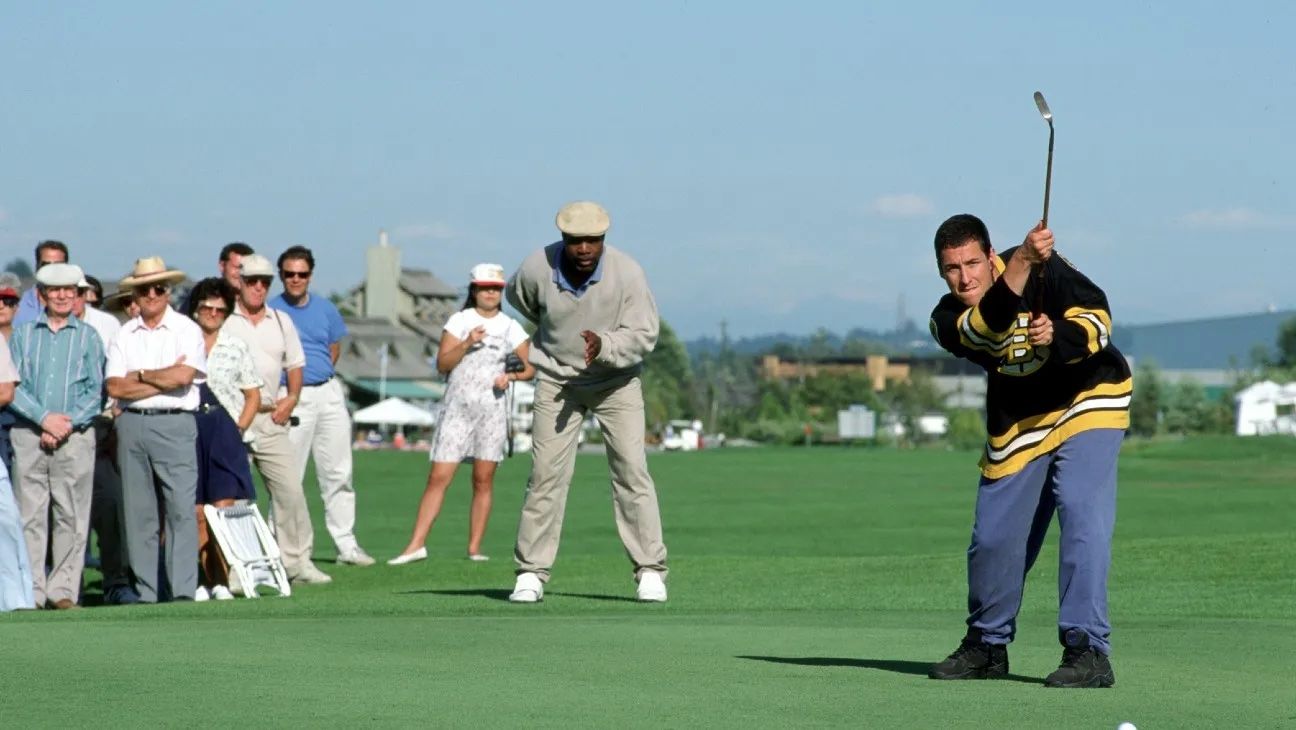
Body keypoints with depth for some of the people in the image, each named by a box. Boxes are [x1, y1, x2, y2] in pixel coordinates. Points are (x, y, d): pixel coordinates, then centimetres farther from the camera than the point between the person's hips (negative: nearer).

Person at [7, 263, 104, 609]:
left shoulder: (88, 336, 10)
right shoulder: (23, 334, 11)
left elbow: (96, 390, 4)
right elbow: (12, 386, 4)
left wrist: (66, 424, -9)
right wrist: (44, 419, -9)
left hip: (75, 436, -1)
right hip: (28, 435, 1)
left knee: (71, 516, -3)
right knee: (30, 514, -2)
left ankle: (64, 590, 0)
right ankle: (31, 591, -1)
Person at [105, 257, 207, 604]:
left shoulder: (186, 330, 4)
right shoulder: (124, 336, 13)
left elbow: (184, 376, -11)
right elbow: (115, 387, 1)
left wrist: (141, 375, 1)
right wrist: (165, 379, -4)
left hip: (174, 423, -4)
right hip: (131, 424, 4)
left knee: (181, 508, -10)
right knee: (138, 513, 4)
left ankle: (183, 591, -12)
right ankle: (145, 593, 7)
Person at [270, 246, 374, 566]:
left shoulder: (325, 309, 10)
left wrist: (320, 374, 13)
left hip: (329, 394, 4)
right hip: (292, 397, -4)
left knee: (338, 473, 5)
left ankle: (346, 544, 9)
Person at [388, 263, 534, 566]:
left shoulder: (511, 328, 8)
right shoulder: (459, 321, 4)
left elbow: (529, 367, 10)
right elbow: (442, 364, -4)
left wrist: (511, 375, -9)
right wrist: (467, 343, -16)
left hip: (492, 410, 2)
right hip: (457, 408, -1)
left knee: (483, 481, 0)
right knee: (438, 478, -7)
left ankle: (475, 547, 4)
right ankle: (416, 544, -9)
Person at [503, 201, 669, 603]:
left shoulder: (627, 273, -23)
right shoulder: (537, 269, -19)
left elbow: (644, 335, -19)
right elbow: (518, 298, 6)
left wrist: (603, 345, -37)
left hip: (616, 381, -1)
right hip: (558, 381, 1)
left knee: (631, 471, -8)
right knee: (546, 475, -5)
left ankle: (650, 570, -2)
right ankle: (531, 573, 1)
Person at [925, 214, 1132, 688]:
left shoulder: (1046, 268, -16)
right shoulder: (949, 320, -13)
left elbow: (1097, 319, -20)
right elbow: (990, 326, -34)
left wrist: (1057, 335, -41)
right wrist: (1022, 262, -51)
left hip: (1087, 403, -4)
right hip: (1017, 426, 4)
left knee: (1082, 515, -21)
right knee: (993, 539, 5)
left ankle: (1088, 650, -24)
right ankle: (987, 645, 29)